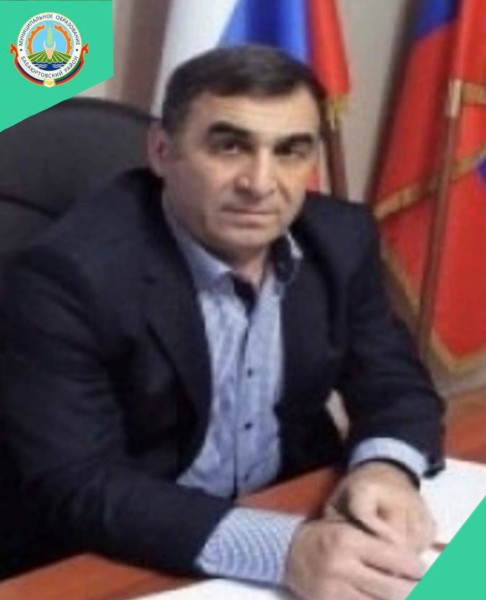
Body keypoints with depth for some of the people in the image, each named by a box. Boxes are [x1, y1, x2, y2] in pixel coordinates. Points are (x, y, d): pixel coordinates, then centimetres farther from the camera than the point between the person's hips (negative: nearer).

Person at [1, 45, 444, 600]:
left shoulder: (341, 239, -6)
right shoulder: (70, 272, -22)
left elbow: (395, 383, 4)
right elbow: (76, 488, -24)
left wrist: (385, 468, -19)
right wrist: (280, 550, -34)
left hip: (303, 514, 5)